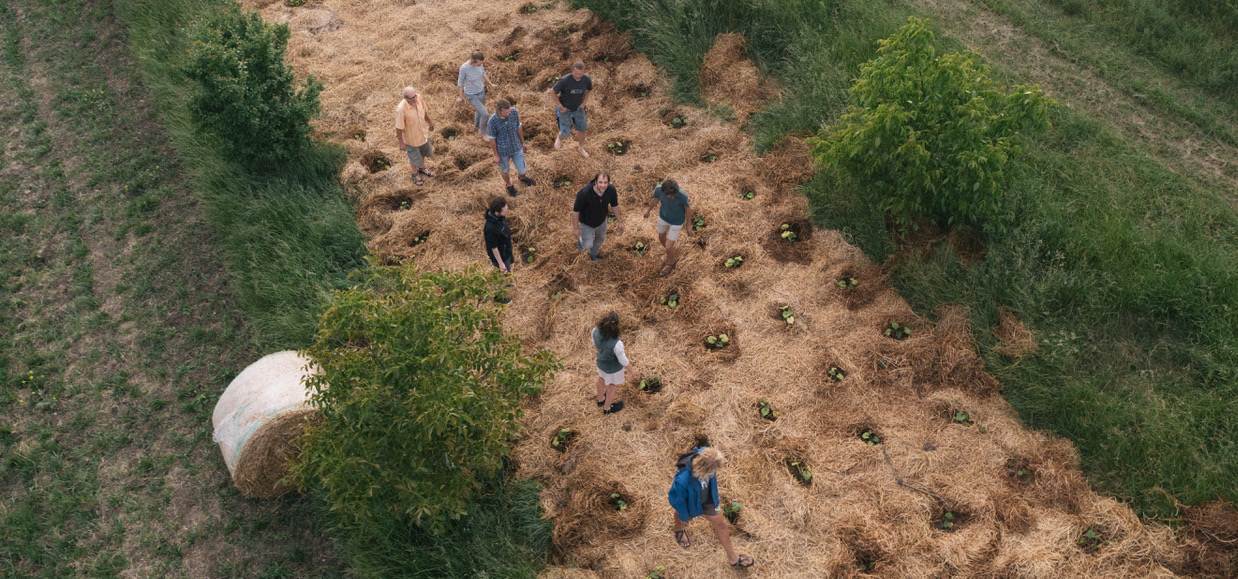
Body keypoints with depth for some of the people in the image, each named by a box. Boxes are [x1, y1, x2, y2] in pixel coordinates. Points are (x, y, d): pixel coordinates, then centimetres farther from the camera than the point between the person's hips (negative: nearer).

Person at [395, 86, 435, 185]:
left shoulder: (420, 98, -22)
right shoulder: (401, 109, -38)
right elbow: (399, 128, -26)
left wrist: (430, 122, 14)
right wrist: (401, 143, -16)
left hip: (423, 133, 5)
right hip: (411, 138, -5)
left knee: (424, 152, 30)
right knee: (415, 157, 20)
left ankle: (422, 168, 60)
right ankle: (415, 174, 51)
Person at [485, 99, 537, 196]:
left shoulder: (514, 112, -24)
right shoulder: (492, 122, -33)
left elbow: (519, 127, -5)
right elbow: (491, 139, -17)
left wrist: (522, 142, 8)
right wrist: (496, 155, -5)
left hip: (516, 147, 3)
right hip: (502, 151, -3)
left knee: (522, 170, 19)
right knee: (505, 170, 24)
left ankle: (522, 178, 56)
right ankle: (509, 185, 55)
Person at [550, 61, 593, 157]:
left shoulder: (587, 79, -22)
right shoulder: (564, 80, -33)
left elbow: (589, 90, 3)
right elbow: (553, 91, -18)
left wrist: (583, 103, -3)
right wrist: (560, 106, -15)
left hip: (578, 108, 3)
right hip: (565, 109, -3)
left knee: (582, 129, 11)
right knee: (566, 133, -2)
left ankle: (581, 148, 40)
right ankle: (559, 137, 37)